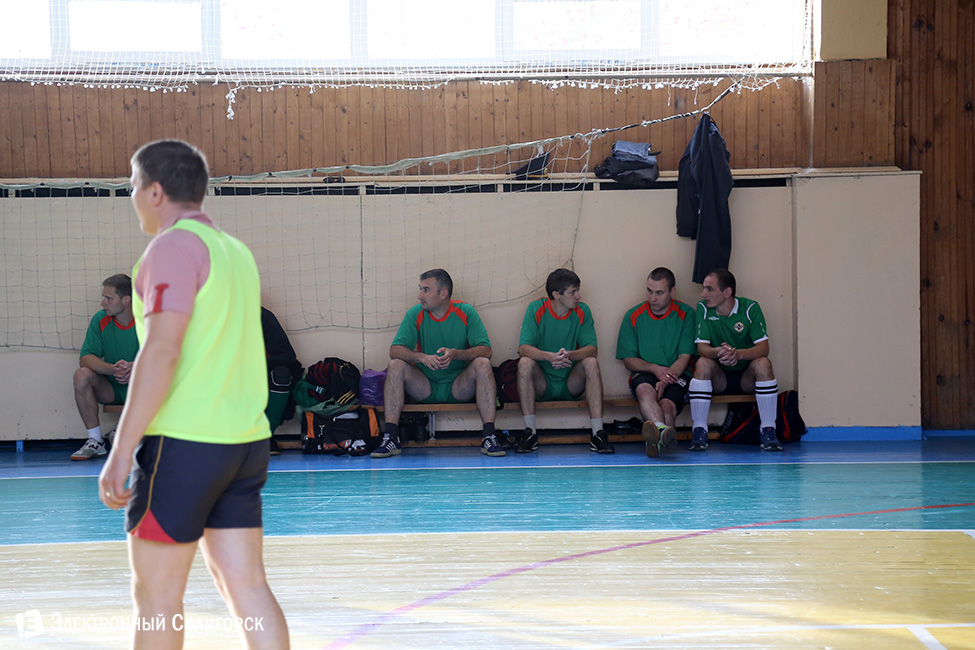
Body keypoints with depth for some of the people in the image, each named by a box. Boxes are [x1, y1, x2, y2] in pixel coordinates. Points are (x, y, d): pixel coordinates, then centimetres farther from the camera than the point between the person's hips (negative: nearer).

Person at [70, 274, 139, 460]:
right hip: (111, 388, 2)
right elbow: (85, 358, -12)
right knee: (82, 375, -24)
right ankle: (95, 441, -17)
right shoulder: (100, 320, -5)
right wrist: (113, 369, -32)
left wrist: (134, 368, -37)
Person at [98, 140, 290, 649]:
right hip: (245, 440, 8)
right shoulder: (236, 251, 17)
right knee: (246, 586, 5)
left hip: (182, 443, -8)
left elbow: (161, 353, -18)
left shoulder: (174, 246, -9)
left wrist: (121, 452, -19)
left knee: (155, 593, 0)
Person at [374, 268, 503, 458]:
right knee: (396, 366, -23)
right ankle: (390, 438, -26)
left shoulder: (466, 312, -6)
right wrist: (421, 357, -32)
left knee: (482, 364, -27)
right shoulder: (415, 314, -3)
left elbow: (485, 351, -14)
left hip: (459, 386, -1)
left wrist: (455, 354, -32)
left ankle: (489, 436, -31)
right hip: (425, 388, 1)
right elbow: (395, 350, -12)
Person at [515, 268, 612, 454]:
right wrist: (549, 356, -39)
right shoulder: (536, 309, -8)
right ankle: (530, 432, -27)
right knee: (525, 363, -29)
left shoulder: (582, 311, -3)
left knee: (591, 363, -25)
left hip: (570, 384, 1)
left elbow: (591, 349, -13)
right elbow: (523, 348, -18)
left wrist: (570, 355, -36)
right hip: (541, 385, -1)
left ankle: (597, 433, -30)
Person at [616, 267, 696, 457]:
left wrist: (664, 382, -20)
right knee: (645, 390, -38)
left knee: (667, 405, -34)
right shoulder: (633, 317, 7)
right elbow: (628, 361, 7)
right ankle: (661, 429, -65)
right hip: (644, 374, -1)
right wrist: (655, 369, -12)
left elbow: (685, 357, -3)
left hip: (676, 376, 1)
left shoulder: (685, 314, 3)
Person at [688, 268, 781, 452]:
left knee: (763, 363, -30)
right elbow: (702, 347, -13)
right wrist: (718, 352, -37)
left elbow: (763, 348, -18)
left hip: (747, 377, -1)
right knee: (703, 363, -29)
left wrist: (738, 354, -39)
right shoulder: (703, 308, -6)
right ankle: (699, 431, -27)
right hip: (719, 377, 1)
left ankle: (768, 431, -25)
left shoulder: (750, 308, -10)